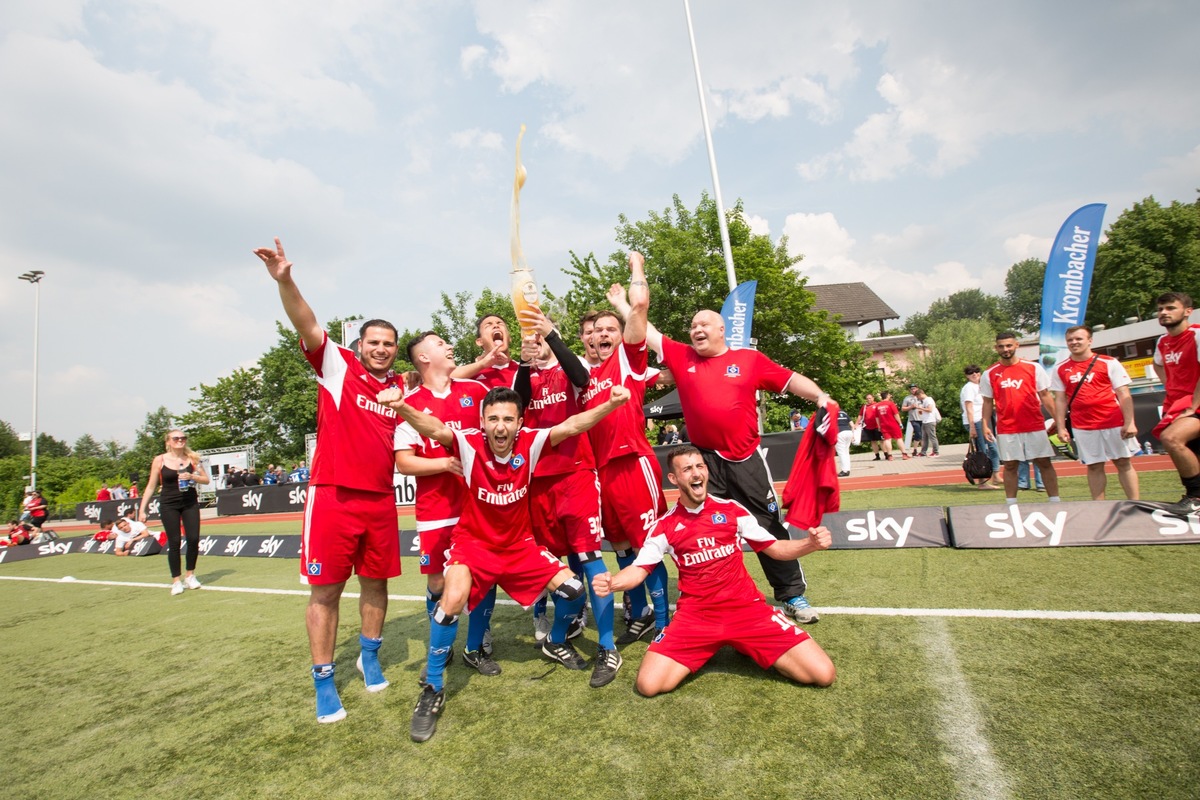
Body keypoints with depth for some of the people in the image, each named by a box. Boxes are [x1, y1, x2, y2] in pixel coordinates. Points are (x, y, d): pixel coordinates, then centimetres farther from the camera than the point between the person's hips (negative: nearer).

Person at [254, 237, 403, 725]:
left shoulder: (400, 387, 11)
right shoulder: (337, 367, 0)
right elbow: (308, 326, -15)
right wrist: (284, 281, -30)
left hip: (380, 500, 4)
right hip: (333, 496, -4)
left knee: (375, 583, 13)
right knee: (325, 590, 3)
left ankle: (369, 657, 36)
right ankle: (324, 683, 18)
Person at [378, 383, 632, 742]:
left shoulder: (530, 443, -15)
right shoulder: (470, 444, -21)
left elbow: (571, 425, -25)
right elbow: (435, 428, -38)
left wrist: (611, 404, -39)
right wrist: (402, 408, -58)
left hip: (519, 544, 3)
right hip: (473, 542, -3)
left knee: (571, 587, -5)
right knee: (453, 599, -29)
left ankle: (556, 645, 30)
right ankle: (433, 689, -5)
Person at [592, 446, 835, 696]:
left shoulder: (731, 509, 3)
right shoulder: (666, 525, 1)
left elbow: (775, 548, 9)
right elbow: (639, 569, 3)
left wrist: (810, 543, -12)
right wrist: (611, 583, -20)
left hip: (747, 608, 1)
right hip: (694, 616, 0)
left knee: (823, 674, -11)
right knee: (649, 684, -18)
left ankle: (747, 646, 14)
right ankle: (704, 651, 12)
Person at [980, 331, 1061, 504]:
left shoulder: (1033, 367, 3)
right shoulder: (989, 373, 3)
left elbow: (1045, 395, 5)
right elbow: (987, 401, 8)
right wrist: (985, 425, -1)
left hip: (1035, 426, 0)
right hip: (1006, 429, 0)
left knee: (1045, 463, 4)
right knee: (1010, 466, 5)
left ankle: (1055, 502, 13)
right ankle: (1011, 505, 12)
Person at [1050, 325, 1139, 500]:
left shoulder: (1109, 363, 1)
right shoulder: (1060, 369, 6)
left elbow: (1124, 395, -3)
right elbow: (1060, 400, 7)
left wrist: (1129, 422, -11)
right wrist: (1061, 427, 0)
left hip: (1114, 423, -1)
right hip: (1082, 428, 1)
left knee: (1123, 463, 6)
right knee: (1094, 467, 6)